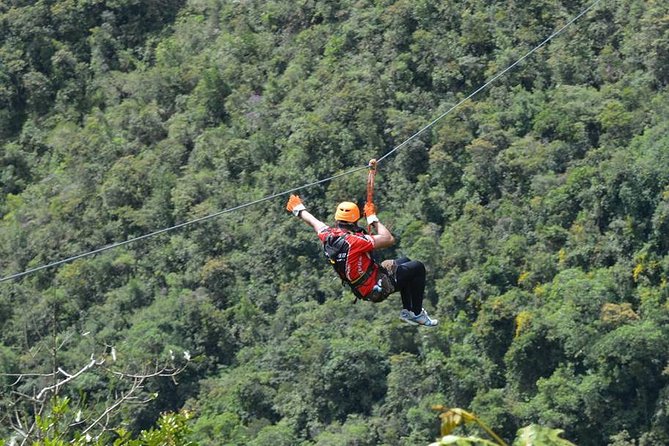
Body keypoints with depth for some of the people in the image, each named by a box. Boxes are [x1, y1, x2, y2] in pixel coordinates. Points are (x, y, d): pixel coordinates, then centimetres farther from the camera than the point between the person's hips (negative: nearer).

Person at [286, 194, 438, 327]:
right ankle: (417, 313, 11)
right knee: (418, 268, 2)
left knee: (405, 262, 26)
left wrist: (298, 209, 35)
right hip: (377, 288, -9)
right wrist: (373, 218, -17)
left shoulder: (328, 236, -7)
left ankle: (407, 311, 28)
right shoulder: (354, 241, -31)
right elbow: (389, 239, -28)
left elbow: (313, 221, 15)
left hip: (361, 289, 9)